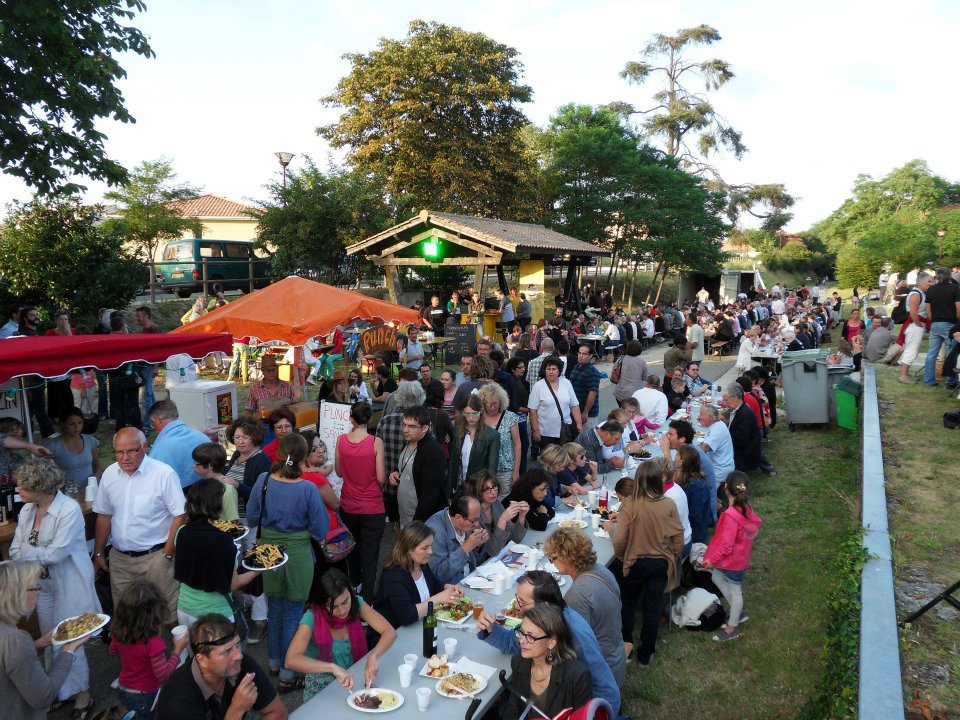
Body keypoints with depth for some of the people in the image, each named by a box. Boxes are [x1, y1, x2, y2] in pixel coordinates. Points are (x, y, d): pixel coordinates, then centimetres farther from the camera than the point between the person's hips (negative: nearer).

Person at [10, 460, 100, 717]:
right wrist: (40, 556, -18)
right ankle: (60, 689, 37)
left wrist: (27, 551, -10)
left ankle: (80, 691, 25)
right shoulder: (27, 510, -1)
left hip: (69, 587, -6)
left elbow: (56, 553, -23)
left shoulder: (69, 510, -21)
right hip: (42, 585, 6)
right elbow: (15, 551, 0)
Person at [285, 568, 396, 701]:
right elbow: (291, 660, -32)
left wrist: (373, 656, -34)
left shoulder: (356, 603, -10)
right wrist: (333, 667, -42)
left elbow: (390, 632, -14)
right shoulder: (312, 617, -20)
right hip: (322, 690, -2)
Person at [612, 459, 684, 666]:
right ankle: (646, 653, 29)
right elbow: (678, 536, -6)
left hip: (636, 562, -2)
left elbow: (619, 540, -20)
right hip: (661, 563, 2)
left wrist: (621, 557, 2)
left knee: (628, 602, 24)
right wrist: (673, 557, 13)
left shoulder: (629, 505, -23)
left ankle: (626, 642, 28)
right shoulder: (668, 505, -17)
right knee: (652, 607, 17)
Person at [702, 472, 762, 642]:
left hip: (733, 560, -8)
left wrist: (712, 559, -15)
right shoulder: (746, 508, -8)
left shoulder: (731, 516, -33)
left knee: (735, 591, 10)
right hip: (740, 556, 8)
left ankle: (732, 628, 29)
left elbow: (727, 545, -29)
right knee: (716, 577, 24)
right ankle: (738, 613, 35)